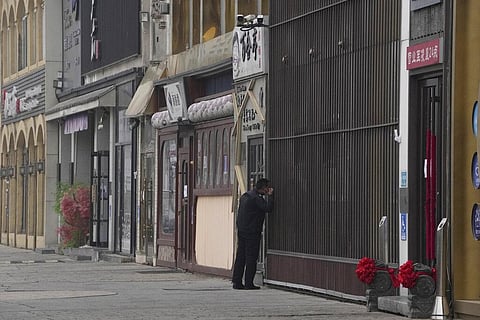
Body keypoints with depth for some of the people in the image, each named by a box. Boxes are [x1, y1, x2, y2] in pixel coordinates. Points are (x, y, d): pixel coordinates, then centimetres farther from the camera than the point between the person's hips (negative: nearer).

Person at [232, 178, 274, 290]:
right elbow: (268, 208, -24)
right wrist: (270, 195, -13)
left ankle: (236, 281, 10)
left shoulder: (245, 195, 14)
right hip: (251, 232, -8)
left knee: (240, 256, 10)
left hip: (241, 230, 8)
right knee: (251, 257, -3)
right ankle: (249, 283, -3)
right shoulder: (256, 198, -15)